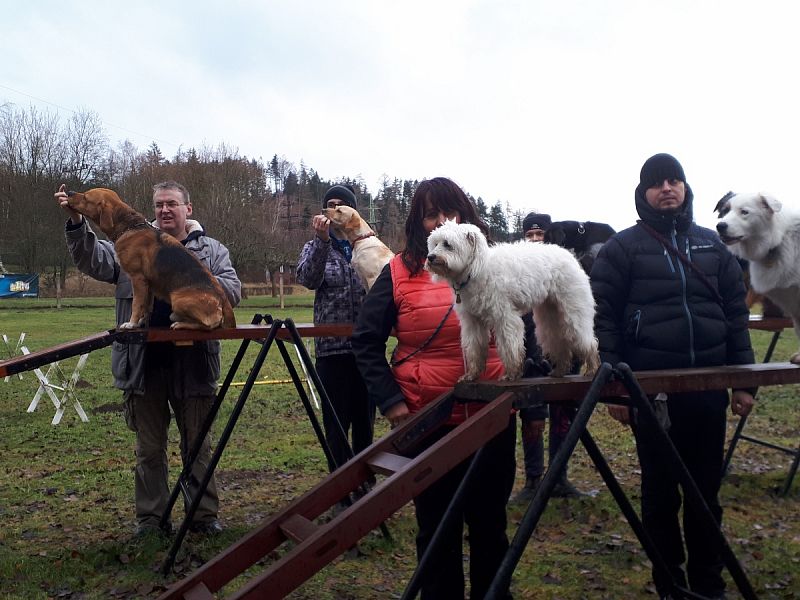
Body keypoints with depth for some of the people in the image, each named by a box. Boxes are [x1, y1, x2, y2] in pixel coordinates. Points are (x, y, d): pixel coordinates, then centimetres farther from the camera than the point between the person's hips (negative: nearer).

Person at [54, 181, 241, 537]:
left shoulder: (211, 250, 7)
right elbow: (92, 259, -1)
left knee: (198, 444, 10)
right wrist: (76, 221, -17)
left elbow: (232, 290, -5)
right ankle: (151, 518, 23)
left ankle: (204, 514, 22)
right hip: (143, 364, 1)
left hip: (192, 364, -1)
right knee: (149, 448, 11)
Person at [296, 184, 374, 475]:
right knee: (337, 421, 1)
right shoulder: (316, 247, 8)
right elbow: (308, 279, -13)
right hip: (332, 346, -1)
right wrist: (322, 240, -26)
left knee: (365, 419, 9)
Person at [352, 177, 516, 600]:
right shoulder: (400, 271, -3)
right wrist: (389, 401, -8)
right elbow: (366, 340, 0)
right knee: (437, 527, 12)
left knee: (489, 522, 16)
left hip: (493, 416, 2)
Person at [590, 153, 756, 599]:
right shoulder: (624, 247, -2)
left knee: (707, 491, 13)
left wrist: (743, 380, 6)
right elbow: (604, 319, -5)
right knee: (660, 492, 10)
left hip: (709, 386, 3)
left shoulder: (711, 243, 10)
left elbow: (736, 312, 11)